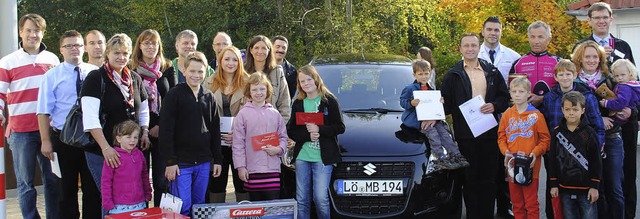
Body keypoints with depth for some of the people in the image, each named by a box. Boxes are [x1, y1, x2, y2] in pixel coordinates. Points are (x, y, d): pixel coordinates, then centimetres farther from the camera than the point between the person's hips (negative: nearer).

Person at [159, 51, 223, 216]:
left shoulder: (208, 96, 11)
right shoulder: (175, 95, -5)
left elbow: (215, 130, 15)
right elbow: (165, 130, -8)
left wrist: (217, 159, 11)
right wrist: (170, 161, -13)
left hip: (203, 162, 5)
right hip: (181, 162, -5)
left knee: (199, 206, 10)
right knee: (183, 207, -5)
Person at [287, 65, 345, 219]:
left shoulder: (329, 101, -1)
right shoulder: (298, 103, 10)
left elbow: (340, 127, -4)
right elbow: (291, 131, 6)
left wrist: (319, 130, -17)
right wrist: (307, 135, -12)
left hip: (323, 157, -4)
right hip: (302, 156, 4)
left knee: (320, 198, -7)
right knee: (301, 199, 6)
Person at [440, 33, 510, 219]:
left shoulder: (492, 72, 11)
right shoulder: (453, 75, 5)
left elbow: (505, 97, 11)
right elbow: (445, 102, 1)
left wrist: (494, 106, -7)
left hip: (489, 132, 2)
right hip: (465, 133, -2)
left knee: (488, 179, 5)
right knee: (470, 179, 3)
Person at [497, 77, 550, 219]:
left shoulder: (536, 115, -3)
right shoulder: (507, 115, 7)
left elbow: (545, 139, -2)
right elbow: (501, 137, 10)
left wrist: (535, 152, -16)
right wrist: (506, 152, -7)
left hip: (531, 166, -4)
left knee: (531, 203, 1)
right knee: (516, 203, 11)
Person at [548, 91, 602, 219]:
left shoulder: (588, 133, -4)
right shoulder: (557, 132, 3)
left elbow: (596, 161, -3)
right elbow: (552, 159, 7)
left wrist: (595, 186, -6)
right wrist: (553, 184, 4)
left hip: (586, 188, -2)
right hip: (565, 188, 3)